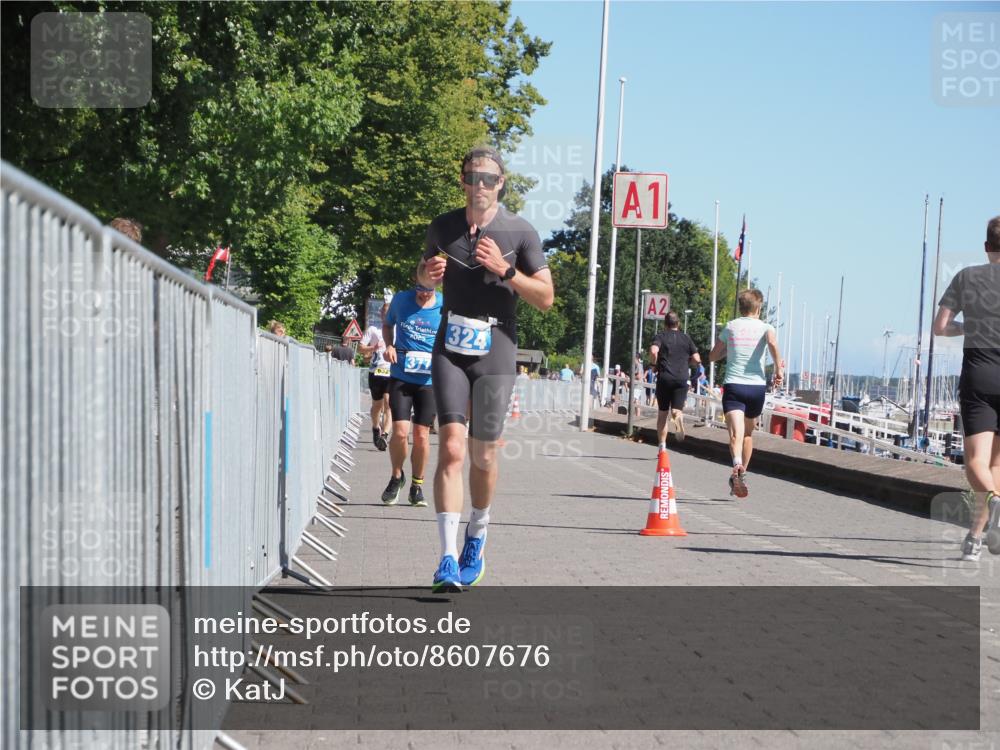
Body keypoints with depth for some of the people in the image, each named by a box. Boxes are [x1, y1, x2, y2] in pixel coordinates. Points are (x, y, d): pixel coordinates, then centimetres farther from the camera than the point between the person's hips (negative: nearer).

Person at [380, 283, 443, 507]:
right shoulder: (401, 299, 0)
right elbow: (387, 324, 19)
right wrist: (389, 346, 0)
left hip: (429, 378, 0)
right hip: (401, 375, 0)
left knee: (421, 435, 3)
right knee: (400, 432, -10)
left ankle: (417, 485, 21)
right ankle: (397, 477, 16)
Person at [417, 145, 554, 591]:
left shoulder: (520, 232, -1)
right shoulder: (443, 227, 8)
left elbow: (546, 298, 0)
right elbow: (424, 274, 25)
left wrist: (504, 269, -14)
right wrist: (427, 274, 0)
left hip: (496, 351, -1)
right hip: (450, 348, 1)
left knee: (483, 457, 6)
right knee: (451, 448, -14)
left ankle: (476, 540, 31)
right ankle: (448, 557, -17)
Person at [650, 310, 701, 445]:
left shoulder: (660, 336, 5)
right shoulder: (686, 338, 11)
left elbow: (653, 351, -15)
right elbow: (696, 359, 6)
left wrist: (655, 363, 4)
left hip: (664, 378, -1)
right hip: (682, 378, 1)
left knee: (662, 414, 10)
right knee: (676, 410, -1)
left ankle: (662, 447, 8)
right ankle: (678, 418, -39)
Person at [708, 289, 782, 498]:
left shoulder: (730, 327, 10)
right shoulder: (765, 327, 4)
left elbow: (713, 357, 17)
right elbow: (772, 343, -20)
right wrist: (778, 369, -9)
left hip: (733, 386, -1)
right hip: (757, 386, 1)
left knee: (736, 433, -19)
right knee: (748, 433, 22)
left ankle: (737, 466, -44)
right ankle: (743, 472, 29)